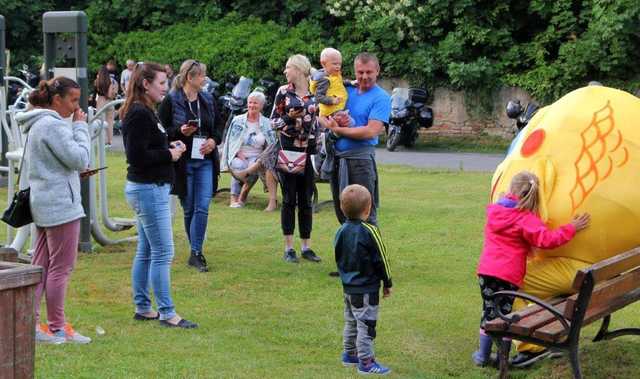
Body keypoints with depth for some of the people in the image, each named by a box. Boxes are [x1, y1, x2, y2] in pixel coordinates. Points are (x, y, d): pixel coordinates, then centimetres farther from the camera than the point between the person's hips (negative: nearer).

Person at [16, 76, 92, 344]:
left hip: (43, 203, 10)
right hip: (60, 204, -10)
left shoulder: (37, 125, 16)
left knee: (41, 266, 12)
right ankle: (57, 329, 3)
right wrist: (80, 126, -10)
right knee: (61, 268, -3)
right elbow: (80, 158, -19)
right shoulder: (53, 125, -17)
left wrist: (77, 171, 9)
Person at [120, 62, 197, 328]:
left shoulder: (144, 112, 14)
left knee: (145, 252, 15)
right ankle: (167, 313, -2)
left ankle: (142, 308, 23)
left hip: (148, 188, 11)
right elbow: (137, 156, -24)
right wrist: (169, 154, -14)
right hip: (149, 189, -11)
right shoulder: (139, 114, -18)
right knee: (162, 253, -6)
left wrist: (169, 147, 6)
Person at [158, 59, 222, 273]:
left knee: (202, 208, -7)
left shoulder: (207, 100, 8)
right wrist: (180, 131, -22)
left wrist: (214, 140, -2)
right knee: (189, 209, 6)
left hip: (205, 161, 3)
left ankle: (196, 253, -5)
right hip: (182, 161, -3)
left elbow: (219, 124, 18)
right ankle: (196, 251, 20)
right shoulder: (171, 101, -6)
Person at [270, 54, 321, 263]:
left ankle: (306, 246, 13)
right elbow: (273, 122, 1)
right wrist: (289, 117, -15)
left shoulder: (315, 94, 5)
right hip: (287, 150, -2)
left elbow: (318, 123, 14)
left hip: (308, 152, 2)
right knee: (289, 199, 1)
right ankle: (288, 247, 7)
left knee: (306, 200, 6)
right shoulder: (283, 92, 1)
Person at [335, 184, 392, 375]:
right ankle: (366, 362, -1)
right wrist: (387, 283, 0)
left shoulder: (341, 231, 3)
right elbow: (381, 260, -12)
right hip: (366, 290, -7)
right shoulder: (370, 231, -18)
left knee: (351, 322, 19)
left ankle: (349, 354, 30)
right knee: (366, 324, -3)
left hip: (348, 287, 7)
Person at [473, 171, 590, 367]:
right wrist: (571, 228, -7)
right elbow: (546, 239, -17)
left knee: (489, 311, 16)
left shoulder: (494, 211, 8)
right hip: (509, 274, -4)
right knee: (504, 313, 6)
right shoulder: (526, 219, -11)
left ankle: (483, 355, 22)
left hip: (486, 270, 5)